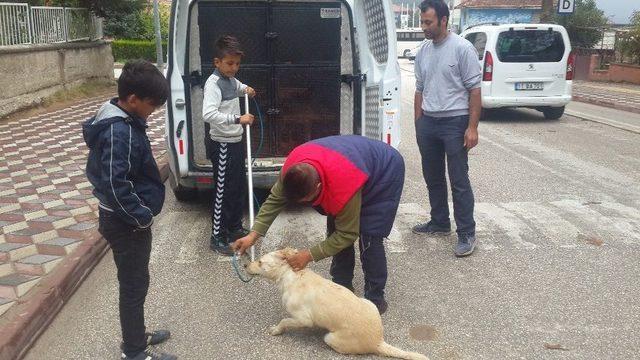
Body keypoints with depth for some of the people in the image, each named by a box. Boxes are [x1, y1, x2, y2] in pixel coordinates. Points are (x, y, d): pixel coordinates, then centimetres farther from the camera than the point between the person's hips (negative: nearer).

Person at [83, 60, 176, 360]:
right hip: (127, 222, -10)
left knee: (134, 282, 22)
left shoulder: (118, 119, 5)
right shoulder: (120, 132, -26)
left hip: (125, 218, 10)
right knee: (134, 286, 4)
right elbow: (115, 184, -30)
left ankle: (136, 336, 39)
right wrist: (143, 216, -19)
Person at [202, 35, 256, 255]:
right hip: (222, 145, -9)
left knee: (239, 188, 18)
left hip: (235, 142, 9)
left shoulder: (231, 79, 8)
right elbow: (208, 114, -34)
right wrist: (237, 119, -39)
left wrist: (245, 89, 12)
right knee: (223, 192, -1)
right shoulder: (214, 83, -18)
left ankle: (234, 228, 33)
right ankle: (217, 238, 10)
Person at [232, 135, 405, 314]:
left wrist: (310, 255, -30)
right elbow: (275, 199, -13)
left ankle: (375, 299, 3)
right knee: (334, 230, 2)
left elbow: (347, 234, -30)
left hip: (385, 172, -7)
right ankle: (342, 287, 19)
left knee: (368, 238, -14)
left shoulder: (344, 186, -44)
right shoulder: (293, 169, -28)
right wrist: (253, 234, -21)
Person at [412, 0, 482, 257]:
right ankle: (440, 223, 31)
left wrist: (472, 127, -15)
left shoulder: (463, 48, -10)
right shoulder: (422, 52, 9)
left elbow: (474, 89, -10)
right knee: (433, 178, 15)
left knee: (459, 181, -3)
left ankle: (467, 234, 7)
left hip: (455, 122, -7)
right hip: (428, 122, 7)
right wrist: (418, 123, 13)